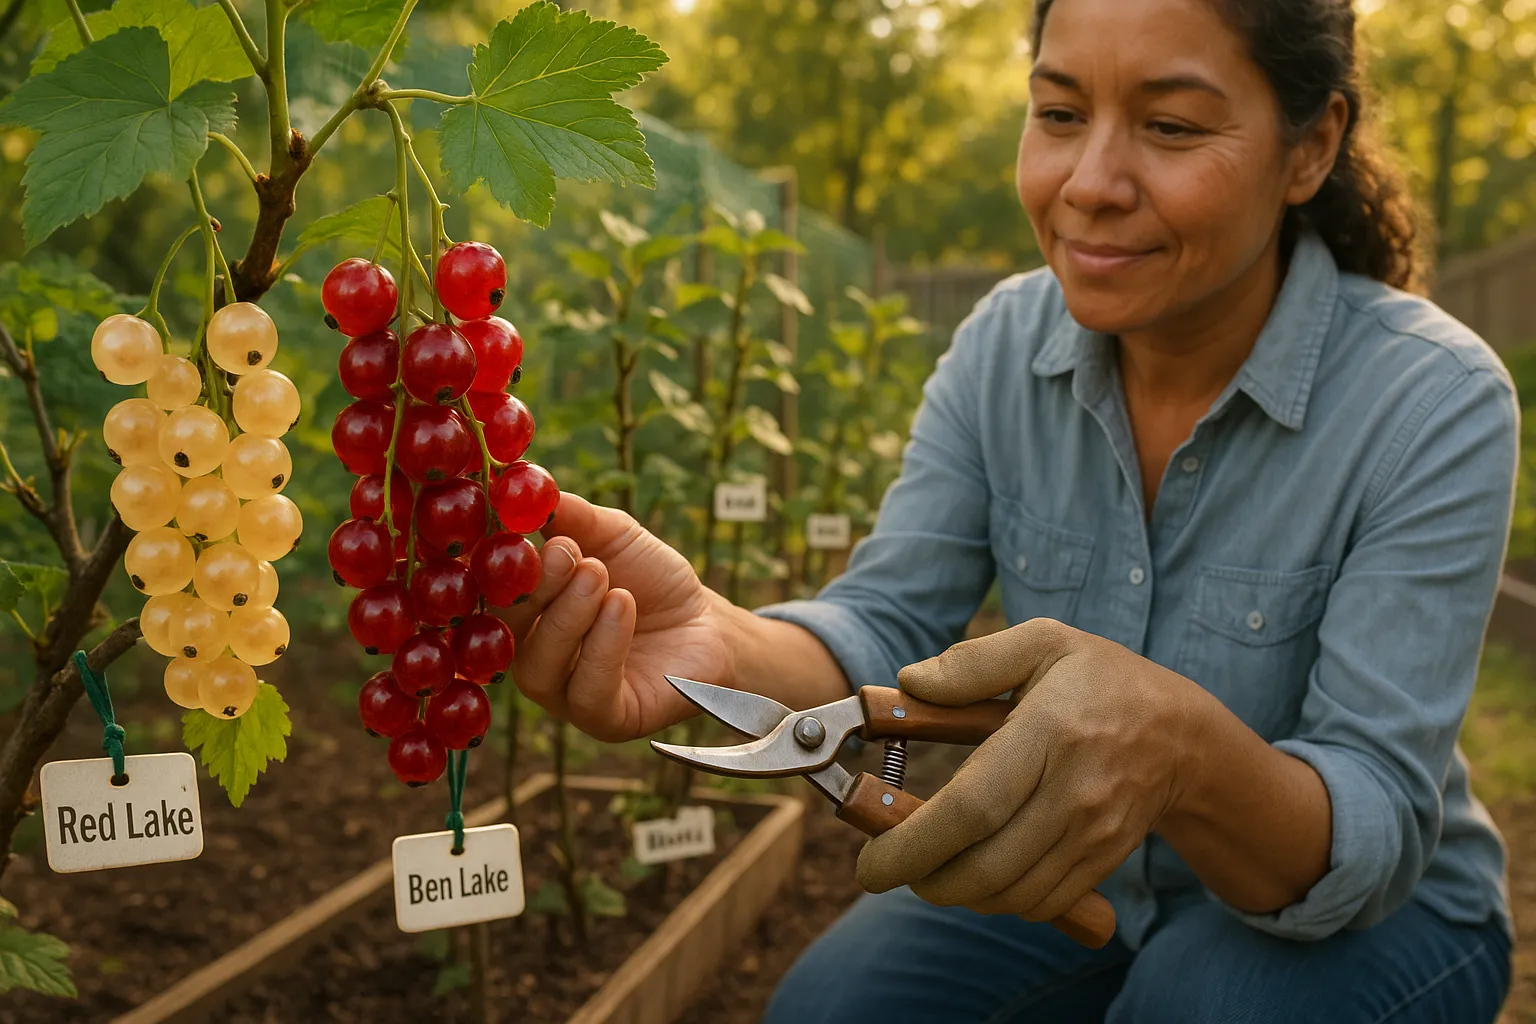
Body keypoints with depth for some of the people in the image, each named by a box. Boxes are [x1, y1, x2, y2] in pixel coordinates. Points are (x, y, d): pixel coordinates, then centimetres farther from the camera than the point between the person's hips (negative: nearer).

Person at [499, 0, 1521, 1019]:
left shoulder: (1435, 406, -23)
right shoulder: (1006, 344, -9)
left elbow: (1379, 831, -26)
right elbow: (885, 629, -16)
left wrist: (1185, 751, -49)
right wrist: (720, 645, -39)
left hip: (1375, 908, -3)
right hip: (1088, 876, 3)